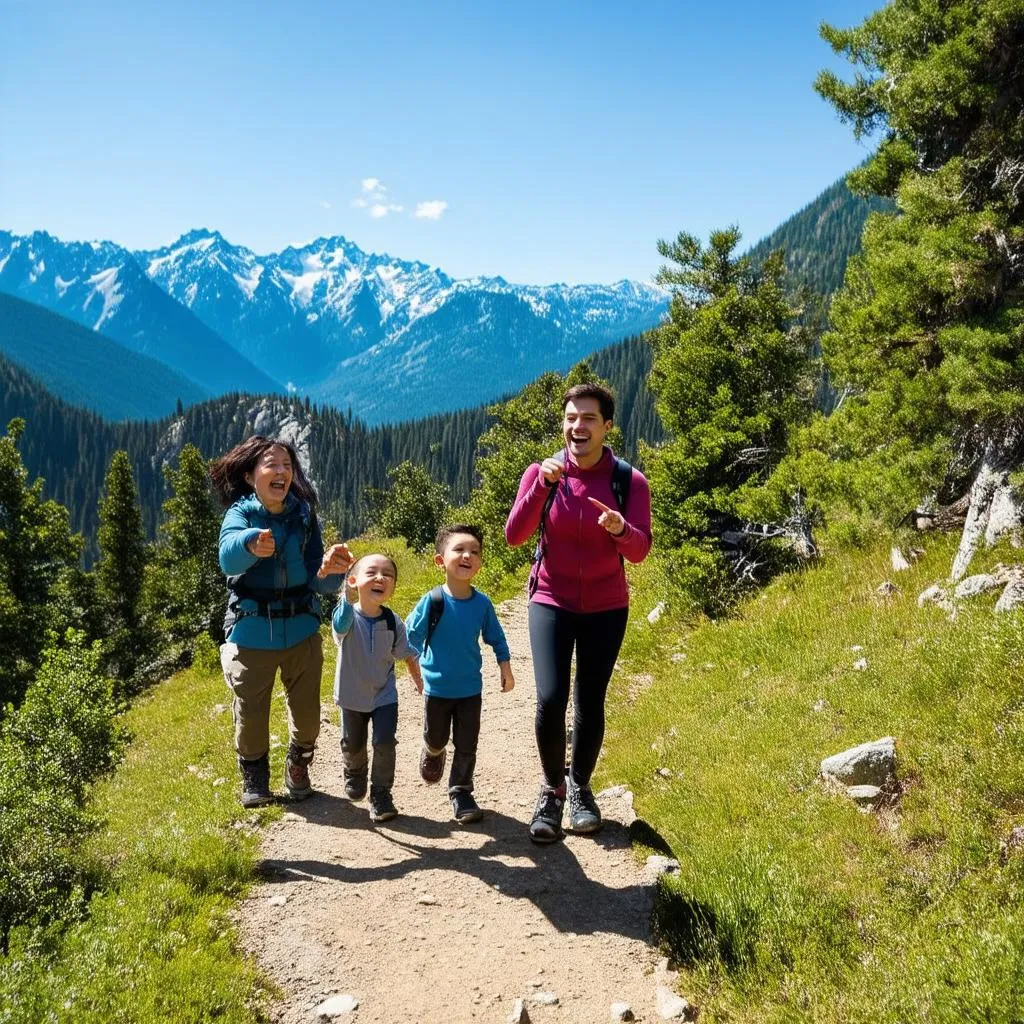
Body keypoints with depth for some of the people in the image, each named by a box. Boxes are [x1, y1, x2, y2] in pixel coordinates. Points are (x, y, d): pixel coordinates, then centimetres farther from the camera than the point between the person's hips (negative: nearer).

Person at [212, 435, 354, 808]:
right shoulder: (240, 513, -10)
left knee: (307, 714, 9)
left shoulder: (304, 515, -3)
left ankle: (298, 766, 40)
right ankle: (254, 777, 37)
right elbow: (229, 557, -33)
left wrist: (329, 571, -32)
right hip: (251, 633, -2)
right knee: (250, 716, 9)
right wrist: (251, 543, -57)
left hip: (301, 630, 2)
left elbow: (318, 582, -8)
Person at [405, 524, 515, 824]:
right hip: (437, 687, -1)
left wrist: (505, 668, 1)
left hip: (471, 688, 2)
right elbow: (411, 636, -9)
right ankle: (433, 753, 52)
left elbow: (496, 637, 5)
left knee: (467, 745, 8)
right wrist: (421, 666, -11)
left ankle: (461, 792, 25)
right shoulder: (432, 601, -20)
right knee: (436, 738, 18)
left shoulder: (482, 603, -10)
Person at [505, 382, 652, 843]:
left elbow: (640, 550, -16)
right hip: (551, 602, 0)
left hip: (606, 607, 1)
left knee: (590, 703, 6)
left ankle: (580, 787, 31)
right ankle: (551, 790, 12)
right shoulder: (541, 472, -7)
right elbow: (514, 536, -16)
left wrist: (620, 529, -37)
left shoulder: (630, 480, -9)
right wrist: (542, 485, -28)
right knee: (550, 698, -13)